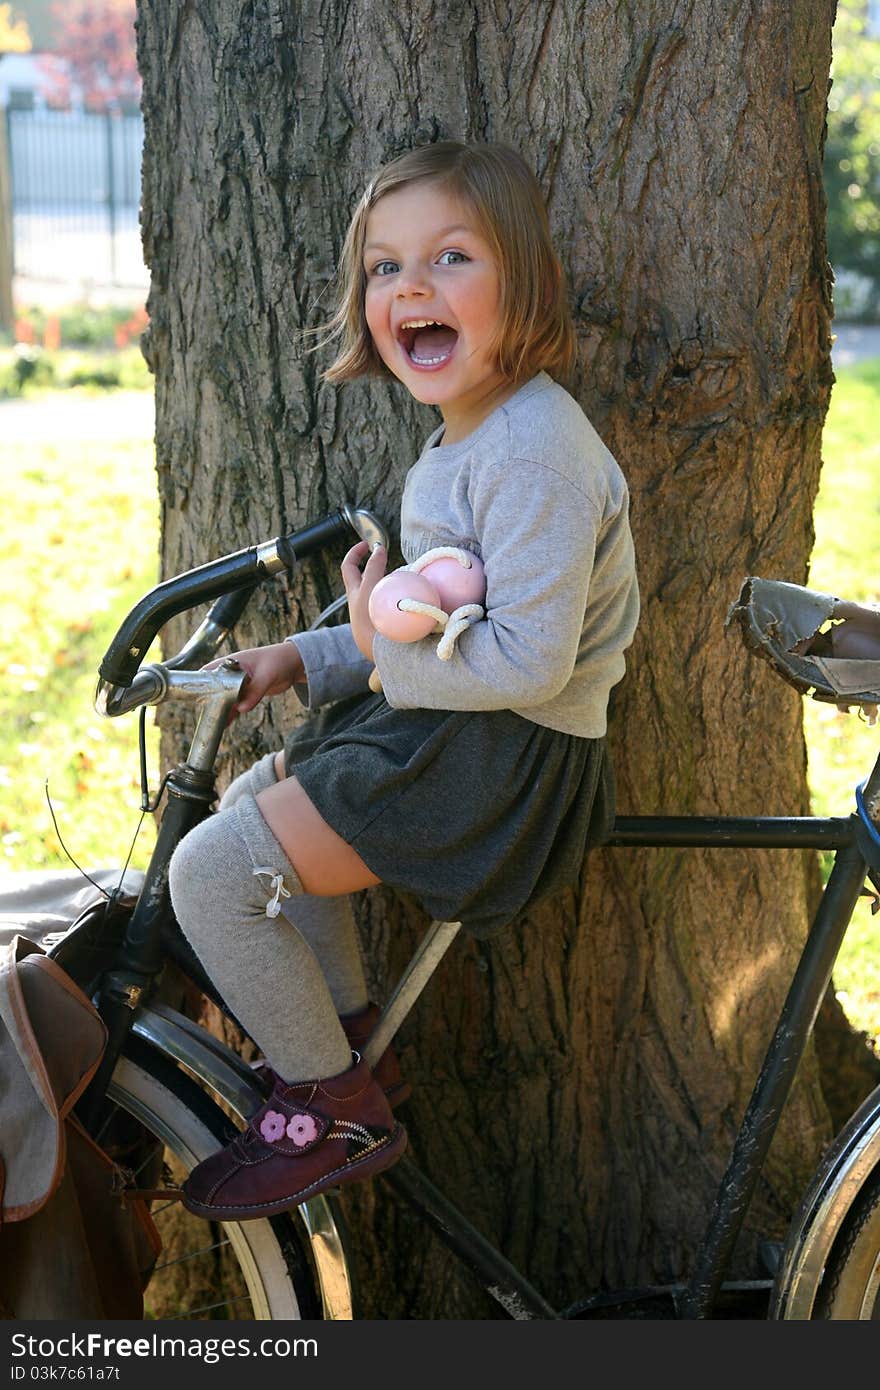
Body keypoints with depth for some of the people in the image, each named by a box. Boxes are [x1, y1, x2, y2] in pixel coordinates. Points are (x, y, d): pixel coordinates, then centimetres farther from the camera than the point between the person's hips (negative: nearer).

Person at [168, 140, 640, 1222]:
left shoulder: (532, 451, -22)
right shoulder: (466, 434, 12)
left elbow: (527, 659, -27)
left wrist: (386, 645, -14)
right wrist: (308, 657, 9)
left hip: (514, 757, -11)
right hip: (447, 726, 11)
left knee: (209, 870, -14)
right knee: (254, 794, 26)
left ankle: (333, 1113, 3)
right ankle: (348, 1036, 30)